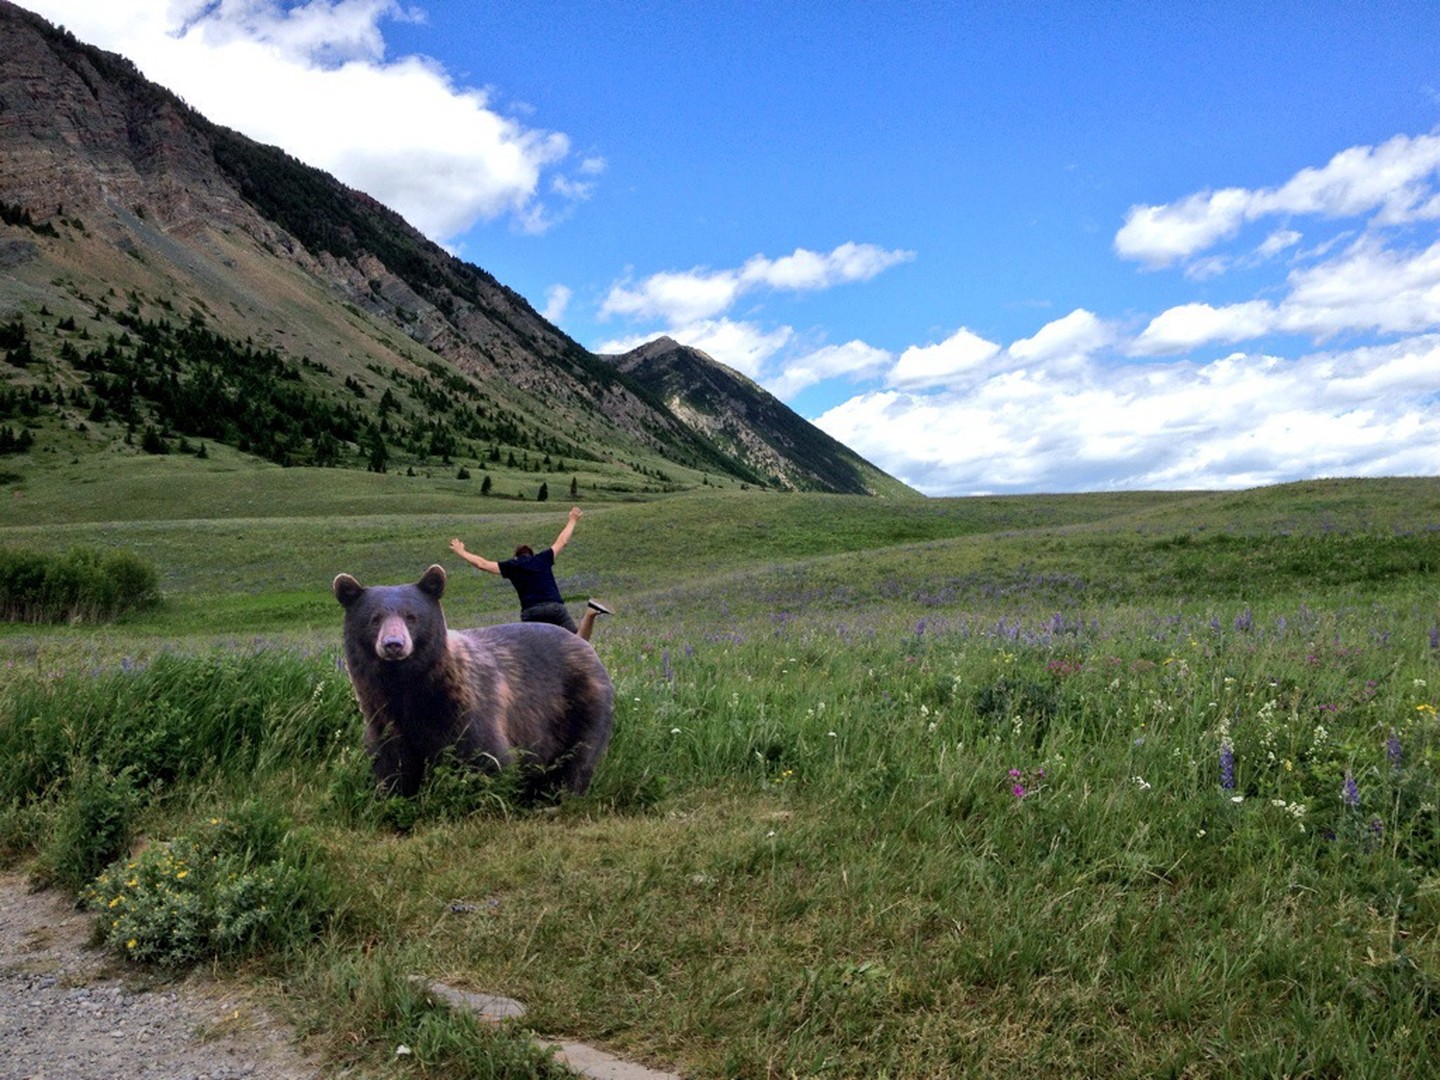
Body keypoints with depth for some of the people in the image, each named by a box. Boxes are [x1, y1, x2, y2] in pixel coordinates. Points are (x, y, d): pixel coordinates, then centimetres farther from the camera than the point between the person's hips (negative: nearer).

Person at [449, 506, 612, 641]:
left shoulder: (512, 566, 16)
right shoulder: (543, 559, 21)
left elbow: (482, 563, 19)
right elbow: (561, 542, 34)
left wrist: (462, 552, 33)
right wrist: (572, 520, 49)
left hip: (531, 612, -2)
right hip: (556, 607, 2)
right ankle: (589, 612, -29)